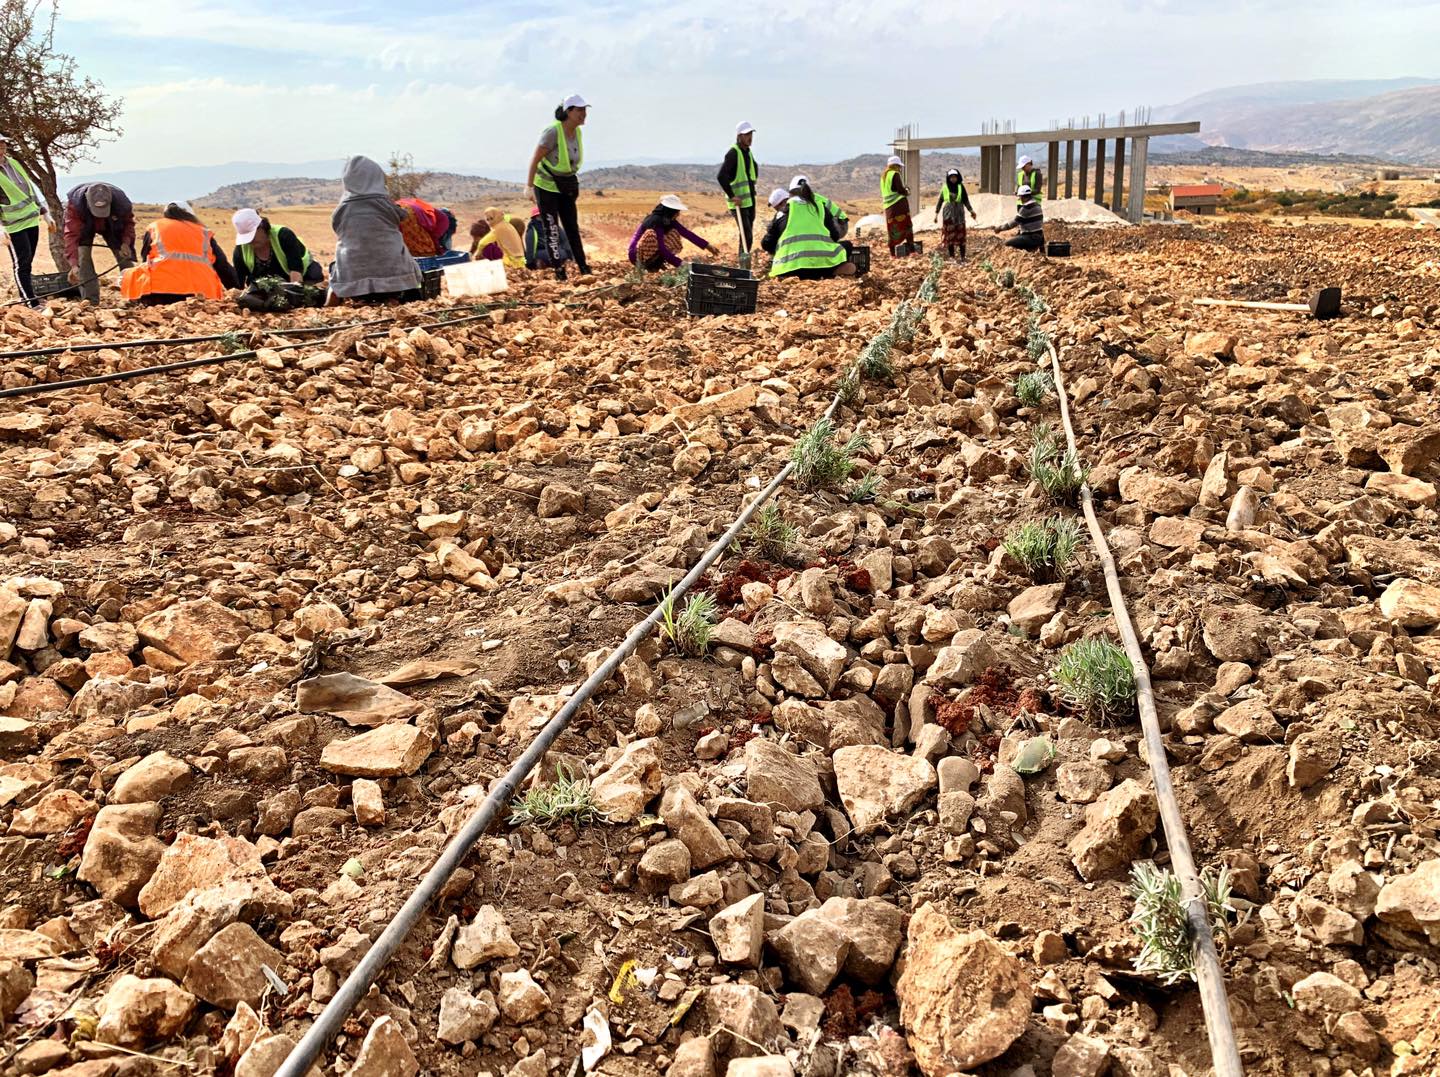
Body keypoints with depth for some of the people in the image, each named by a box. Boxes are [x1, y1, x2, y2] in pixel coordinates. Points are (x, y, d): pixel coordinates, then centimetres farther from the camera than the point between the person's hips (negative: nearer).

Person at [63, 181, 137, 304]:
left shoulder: (121, 202, -36)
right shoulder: (75, 203, -41)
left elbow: (128, 222, -12)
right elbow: (71, 234, -41)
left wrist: (126, 242, -30)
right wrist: (74, 264, -50)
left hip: (112, 226, 1)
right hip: (84, 226, -1)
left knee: (124, 257, -7)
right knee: (82, 256, -18)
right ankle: (90, 299, -16)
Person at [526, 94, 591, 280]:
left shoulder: (577, 133, -1)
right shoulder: (553, 132, -22)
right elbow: (535, 160, -18)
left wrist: (573, 184, 17)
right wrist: (529, 186, -18)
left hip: (566, 186, 6)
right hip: (546, 186, -6)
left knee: (572, 227, 7)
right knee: (552, 229, -1)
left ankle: (583, 267, 11)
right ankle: (559, 269, 5)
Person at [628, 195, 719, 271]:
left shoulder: (669, 220, -2)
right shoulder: (656, 221, -27)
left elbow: (686, 233, -2)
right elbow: (661, 249, -31)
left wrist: (707, 245, -6)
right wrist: (679, 263, -30)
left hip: (653, 252, 8)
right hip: (636, 254, -8)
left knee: (674, 234, -5)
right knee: (651, 234, -36)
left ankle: (655, 262, -4)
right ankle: (644, 264, -16)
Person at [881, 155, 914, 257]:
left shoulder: (883, 176, 16)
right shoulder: (895, 174, -7)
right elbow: (901, 190, -14)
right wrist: (907, 192, 8)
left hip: (888, 206, 7)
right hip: (899, 203, -7)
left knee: (892, 230, 8)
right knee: (906, 225, -2)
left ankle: (892, 253, 7)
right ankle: (910, 247, -10)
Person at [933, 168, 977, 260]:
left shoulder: (961, 187, 3)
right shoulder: (944, 187, 3)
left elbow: (966, 200, 5)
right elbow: (940, 200, 9)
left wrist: (971, 210, -7)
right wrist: (937, 213, 3)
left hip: (959, 213, 0)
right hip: (948, 214, 0)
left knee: (960, 235, -1)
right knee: (949, 235, -1)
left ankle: (963, 256, 4)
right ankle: (951, 256, 5)